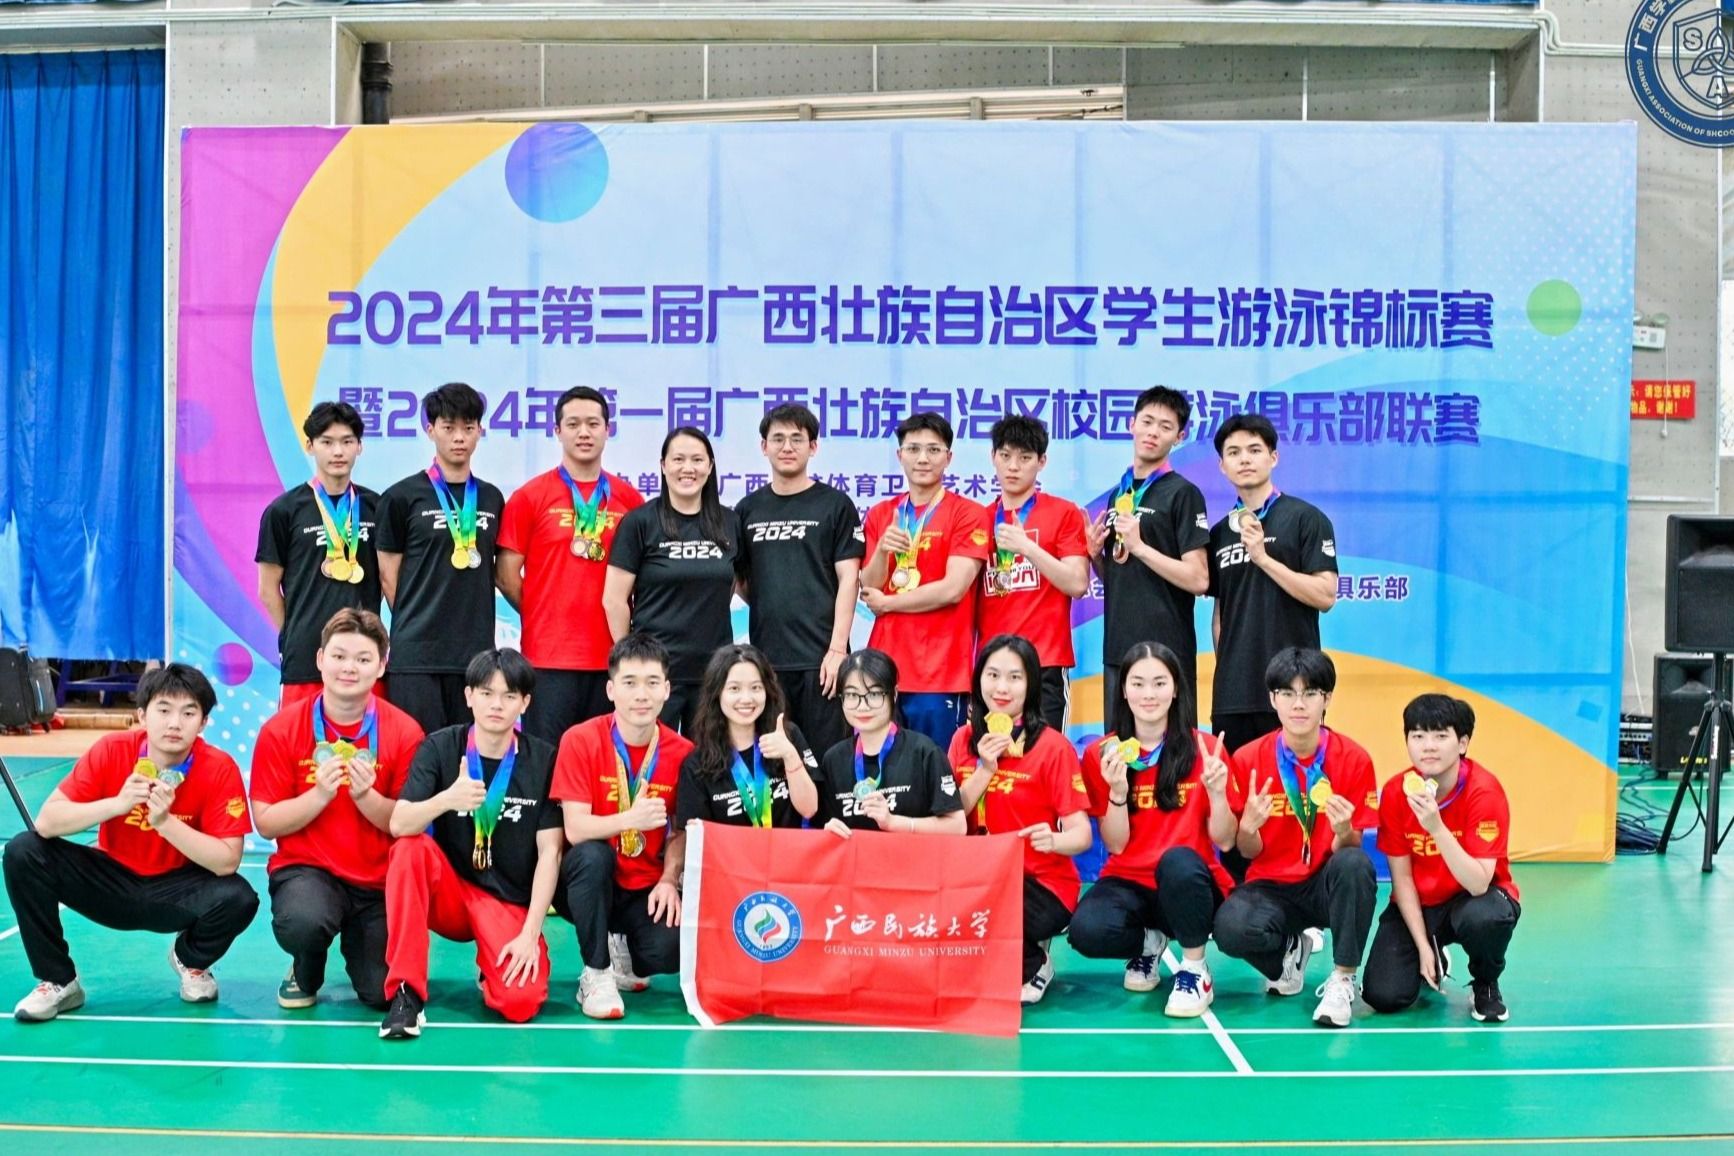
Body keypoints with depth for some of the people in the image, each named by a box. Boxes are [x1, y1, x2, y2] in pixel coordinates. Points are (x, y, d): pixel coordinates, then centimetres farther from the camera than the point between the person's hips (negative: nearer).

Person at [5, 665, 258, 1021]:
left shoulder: (220, 769, -20)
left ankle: (191, 960, 7)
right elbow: (46, 823, -19)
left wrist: (165, 821, -35)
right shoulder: (111, 751, -16)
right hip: (112, 882, 2)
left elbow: (227, 862, -24)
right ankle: (57, 981, -4)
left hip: (177, 892, -1)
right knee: (24, 851, -20)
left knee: (238, 898, -32)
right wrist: (116, 804, -33)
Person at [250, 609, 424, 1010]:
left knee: (384, 993, -14)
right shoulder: (281, 730, -4)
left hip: (379, 880, 1)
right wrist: (320, 794, -20)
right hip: (305, 868, -1)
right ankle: (306, 972, 5)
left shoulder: (404, 732, -4)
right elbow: (266, 823, -5)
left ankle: (356, 945, 25)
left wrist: (366, 796, -21)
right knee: (302, 922, -36)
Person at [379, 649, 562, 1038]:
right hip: (448, 893, 1)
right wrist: (447, 799, -37)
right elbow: (399, 825, -17)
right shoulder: (440, 748, -5)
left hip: (511, 903, -1)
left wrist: (530, 933, -15)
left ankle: (495, 963, 11)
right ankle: (406, 992, -23)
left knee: (520, 1001, -26)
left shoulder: (543, 761, -5)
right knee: (411, 849, -31)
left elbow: (549, 852, -7)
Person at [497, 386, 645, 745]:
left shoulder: (629, 499, 7)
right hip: (548, 656, -2)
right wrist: (542, 617, 2)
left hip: (611, 656, 3)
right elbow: (506, 573, 2)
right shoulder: (530, 496, 1)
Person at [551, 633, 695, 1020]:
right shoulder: (580, 741, -12)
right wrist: (631, 819, -37)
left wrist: (669, 880, -13)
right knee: (592, 855, -35)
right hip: (589, 885, -2)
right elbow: (575, 830, -19)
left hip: (645, 890, 2)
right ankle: (596, 974, -16)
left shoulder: (681, 752, -5)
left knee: (673, 949, -27)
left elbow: (679, 833, 6)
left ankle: (622, 951, 12)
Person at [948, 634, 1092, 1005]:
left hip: (1043, 885, -5)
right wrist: (984, 769, -14)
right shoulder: (965, 739, 4)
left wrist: (1053, 840, -35)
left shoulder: (1052, 746, -10)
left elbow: (1081, 832, -12)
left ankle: (1032, 963, 1)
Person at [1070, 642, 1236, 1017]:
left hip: (1187, 886, -1)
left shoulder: (1205, 749, -4)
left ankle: (1196, 970, -11)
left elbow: (1224, 842, -4)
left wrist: (1217, 792, -23)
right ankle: (1148, 942, 6)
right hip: (1128, 883, 1)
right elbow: (1116, 845, -3)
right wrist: (1117, 790, -20)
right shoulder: (1101, 755, 0)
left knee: (1178, 861, -37)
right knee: (1087, 931, -31)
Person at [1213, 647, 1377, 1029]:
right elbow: (1249, 853, -1)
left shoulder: (1353, 759, -8)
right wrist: (1248, 827, -24)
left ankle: (1342, 980, -16)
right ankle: (1289, 948, 5)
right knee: (1231, 927, -33)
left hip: (1326, 885, 0)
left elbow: (1349, 850, -6)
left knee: (1355, 864, -35)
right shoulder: (1248, 759, -6)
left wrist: (1343, 832, -30)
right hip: (1272, 887, 1)